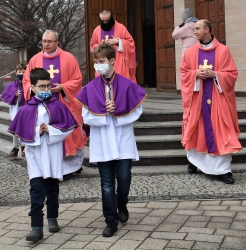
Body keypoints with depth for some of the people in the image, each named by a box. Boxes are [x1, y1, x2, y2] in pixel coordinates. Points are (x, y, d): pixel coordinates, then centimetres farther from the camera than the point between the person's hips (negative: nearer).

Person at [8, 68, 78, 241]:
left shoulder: (58, 106, -2)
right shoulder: (26, 109, -3)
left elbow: (68, 127, -5)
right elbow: (21, 133, -1)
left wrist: (50, 130, -15)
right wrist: (36, 132, -16)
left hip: (53, 154, 1)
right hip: (35, 155, -1)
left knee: (52, 188, 15)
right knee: (37, 190, -8)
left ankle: (52, 218, 32)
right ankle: (37, 227, -9)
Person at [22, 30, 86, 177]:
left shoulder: (68, 58, 0)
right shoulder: (35, 60, 6)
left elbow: (77, 80, -1)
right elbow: (26, 81, 9)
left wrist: (62, 87, -15)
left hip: (65, 104, -1)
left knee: (69, 134, 3)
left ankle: (72, 165, 18)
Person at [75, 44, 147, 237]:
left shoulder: (127, 85, -4)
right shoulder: (90, 88, 0)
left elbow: (136, 112, -4)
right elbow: (86, 116, -2)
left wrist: (116, 112, -14)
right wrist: (104, 113, -15)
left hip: (123, 141, -1)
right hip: (102, 143, 1)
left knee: (124, 178, 2)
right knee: (107, 183, 5)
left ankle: (122, 206, 33)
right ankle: (111, 221, 15)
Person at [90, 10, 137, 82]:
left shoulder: (121, 28, 0)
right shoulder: (97, 30, 8)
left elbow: (131, 42, 0)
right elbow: (92, 46, 16)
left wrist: (118, 41, -13)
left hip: (118, 63, -2)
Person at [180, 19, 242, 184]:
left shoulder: (223, 50, -1)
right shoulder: (191, 51, 6)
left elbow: (232, 74, -2)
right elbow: (184, 73, 7)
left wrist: (214, 74, -16)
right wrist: (196, 73, -11)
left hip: (217, 98, -2)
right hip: (197, 98, 2)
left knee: (220, 132, -5)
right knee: (197, 130, 9)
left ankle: (223, 169, -2)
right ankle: (194, 160, 29)